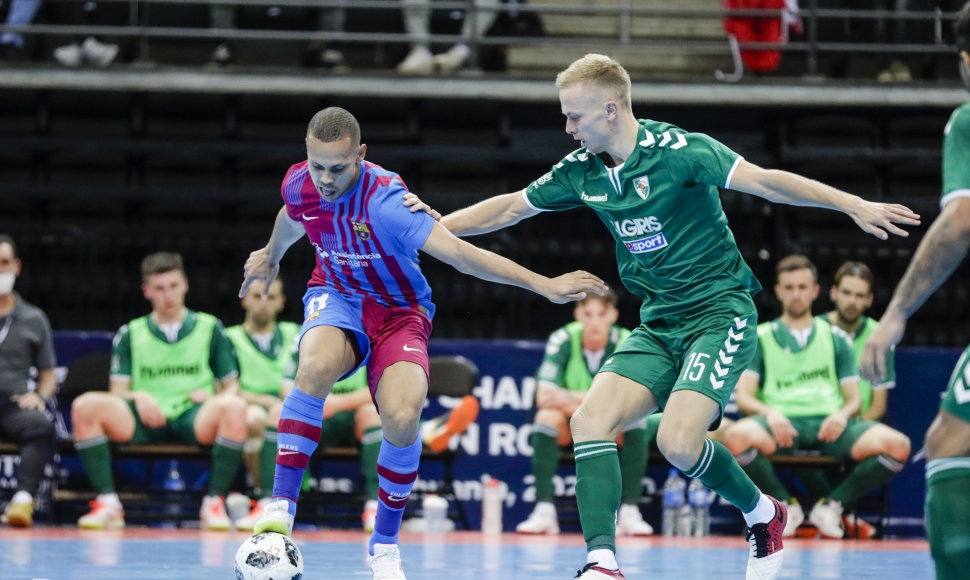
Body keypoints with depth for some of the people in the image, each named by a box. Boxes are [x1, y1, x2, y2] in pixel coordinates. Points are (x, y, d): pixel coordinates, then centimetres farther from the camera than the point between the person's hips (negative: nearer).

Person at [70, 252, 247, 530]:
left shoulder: (210, 328, 16)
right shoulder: (130, 334, 17)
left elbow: (232, 386, 14)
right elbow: (117, 391, 10)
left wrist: (216, 398, -11)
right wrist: (138, 397, -14)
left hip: (194, 417, -1)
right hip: (144, 420, 1)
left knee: (234, 408, -35)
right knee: (86, 405, -27)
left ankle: (214, 504, -26)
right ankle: (108, 504, -25)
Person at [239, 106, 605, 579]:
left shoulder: (384, 202, -29)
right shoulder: (299, 184, -12)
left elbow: (459, 253, -33)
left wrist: (543, 285, -40)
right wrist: (271, 255, 37)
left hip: (398, 313, -3)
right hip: (336, 297, 3)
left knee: (402, 418, -27)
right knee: (317, 366, -34)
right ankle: (279, 511, -30)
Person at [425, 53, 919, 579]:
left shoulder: (677, 150, -16)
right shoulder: (582, 171, 3)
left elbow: (764, 181, -20)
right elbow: (511, 208, 19)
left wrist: (854, 206, -28)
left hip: (719, 313, -6)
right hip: (658, 326, 6)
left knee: (677, 443, -22)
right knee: (589, 421, -16)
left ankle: (762, 514, 7)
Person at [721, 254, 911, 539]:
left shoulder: (836, 338, 23)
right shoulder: (760, 338, 18)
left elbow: (853, 398, 17)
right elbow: (744, 397, 7)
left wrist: (843, 414, -8)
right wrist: (769, 413, -17)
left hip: (830, 423, 2)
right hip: (783, 424, -2)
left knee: (897, 445, -28)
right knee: (737, 437, -39)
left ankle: (831, 505, -4)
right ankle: (786, 505, -9)